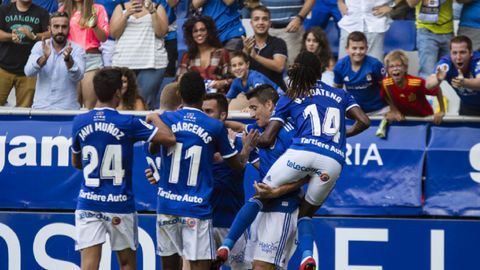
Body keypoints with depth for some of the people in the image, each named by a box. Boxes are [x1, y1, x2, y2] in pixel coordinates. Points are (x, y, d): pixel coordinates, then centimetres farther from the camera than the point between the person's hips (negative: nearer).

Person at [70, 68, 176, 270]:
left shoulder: (79, 123, 0)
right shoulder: (127, 124, -10)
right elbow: (169, 138, -9)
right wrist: (155, 118, 10)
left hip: (88, 203, 2)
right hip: (119, 203, -2)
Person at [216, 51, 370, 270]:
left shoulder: (289, 98, 19)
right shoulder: (340, 94, 25)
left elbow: (267, 139, 12)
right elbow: (364, 121, 17)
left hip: (302, 152, -2)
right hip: (333, 161, 2)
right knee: (305, 212, 17)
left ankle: (226, 245, -3)